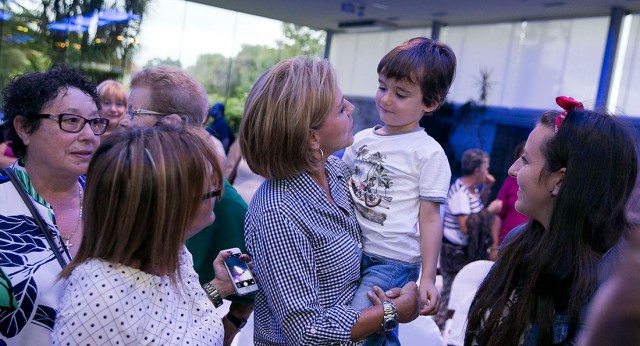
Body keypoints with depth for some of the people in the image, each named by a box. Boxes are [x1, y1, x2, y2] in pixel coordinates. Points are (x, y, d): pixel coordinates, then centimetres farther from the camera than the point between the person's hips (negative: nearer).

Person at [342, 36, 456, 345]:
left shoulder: (429, 153, -9)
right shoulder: (362, 139, 6)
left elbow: (430, 218, -9)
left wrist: (428, 278, -10)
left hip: (393, 262, -5)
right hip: (349, 251, 6)